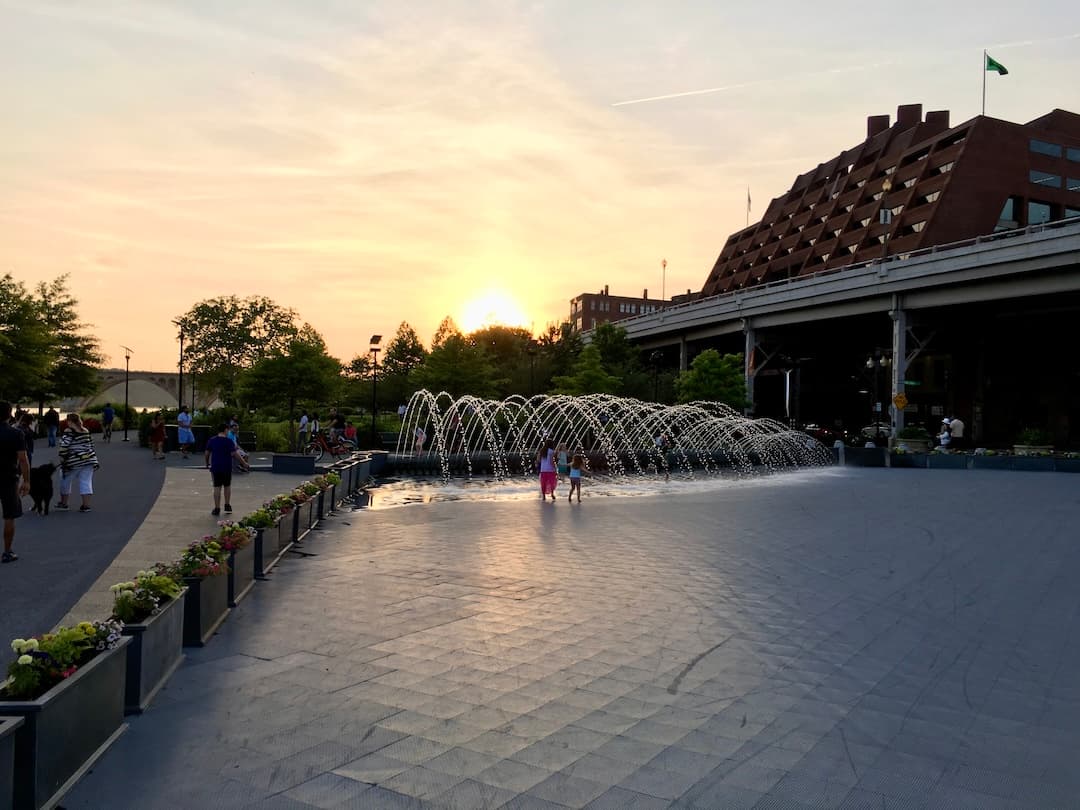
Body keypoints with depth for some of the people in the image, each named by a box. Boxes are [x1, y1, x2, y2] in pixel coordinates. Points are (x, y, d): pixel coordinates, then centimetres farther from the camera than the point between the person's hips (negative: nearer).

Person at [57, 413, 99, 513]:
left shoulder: (68, 431, -10)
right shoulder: (86, 431, 10)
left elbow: (64, 446, -18)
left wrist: (62, 459, -9)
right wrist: (94, 460, 18)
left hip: (74, 461, -5)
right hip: (88, 460, 5)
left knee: (65, 481, 15)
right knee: (86, 482, 4)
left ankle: (63, 503, 26)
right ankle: (86, 505, -1)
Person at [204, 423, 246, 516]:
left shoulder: (212, 440, 1)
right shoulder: (229, 441, -10)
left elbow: (206, 454, 5)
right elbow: (235, 454, -13)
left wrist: (207, 463, 20)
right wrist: (244, 463, -5)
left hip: (215, 467, 2)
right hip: (227, 468, -2)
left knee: (217, 488, 4)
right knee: (227, 486, 15)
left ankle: (217, 509, 5)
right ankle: (227, 506, 19)